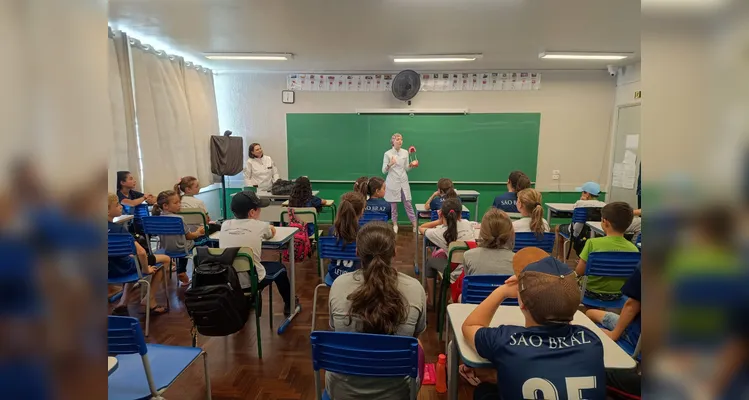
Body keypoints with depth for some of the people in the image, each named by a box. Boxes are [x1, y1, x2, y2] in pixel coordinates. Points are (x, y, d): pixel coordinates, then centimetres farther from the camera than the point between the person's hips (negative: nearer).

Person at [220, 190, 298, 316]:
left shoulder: (225, 225, -2)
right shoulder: (259, 226, -11)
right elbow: (272, 232, 13)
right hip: (249, 282, -4)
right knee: (279, 267, 24)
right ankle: (289, 305, 41)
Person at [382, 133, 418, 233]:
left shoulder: (405, 152, 5)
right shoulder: (387, 153, -4)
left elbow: (406, 168, 12)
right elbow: (384, 171, -5)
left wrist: (411, 165, -9)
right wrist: (390, 164, -23)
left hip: (404, 182, 2)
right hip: (392, 182, -2)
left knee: (408, 204, 3)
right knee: (393, 204, 6)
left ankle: (415, 225, 8)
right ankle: (395, 225, 20)